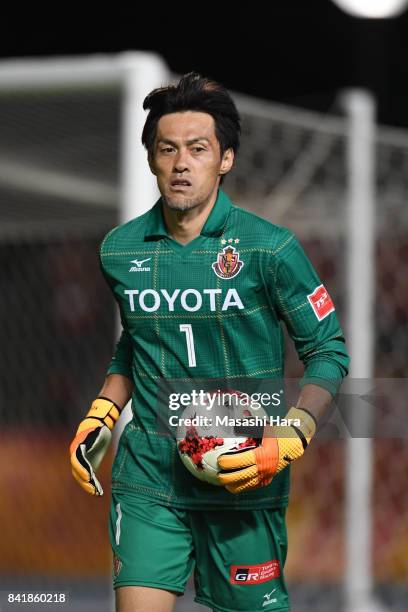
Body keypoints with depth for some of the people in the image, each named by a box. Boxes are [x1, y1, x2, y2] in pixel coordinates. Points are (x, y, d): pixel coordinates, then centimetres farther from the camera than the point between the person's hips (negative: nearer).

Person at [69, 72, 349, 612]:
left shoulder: (270, 248, -7)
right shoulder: (120, 249, 5)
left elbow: (328, 351, -1)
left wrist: (291, 437, -14)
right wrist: (100, 417, 8)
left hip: (243, 478, -2)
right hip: (147, 471, 2)